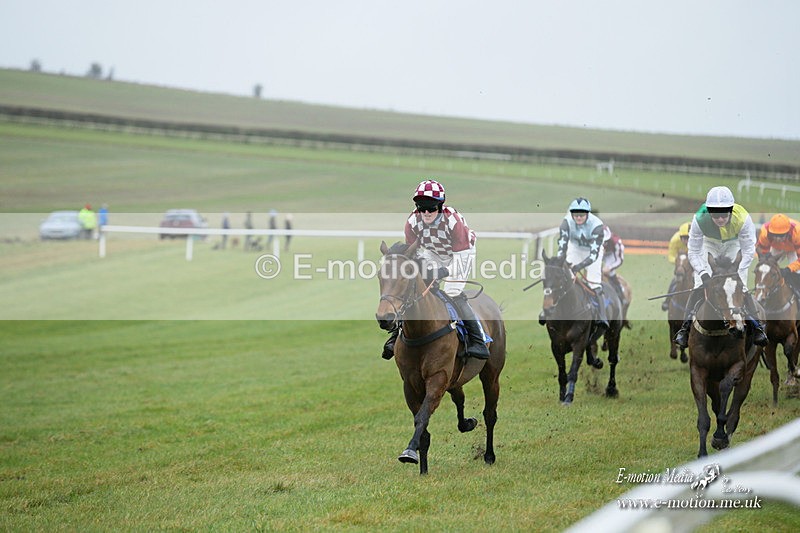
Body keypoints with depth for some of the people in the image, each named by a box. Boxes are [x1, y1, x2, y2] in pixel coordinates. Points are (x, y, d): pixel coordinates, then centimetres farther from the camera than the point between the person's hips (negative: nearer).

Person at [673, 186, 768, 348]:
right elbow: (694, 252, -24)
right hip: (709, 244, 0)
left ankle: (757, 328, -1)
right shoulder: (700, 219, -36)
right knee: (700, 285, -13)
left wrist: (737, 272, -36)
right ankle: (684, 329, -7)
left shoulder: (742, 218, -38)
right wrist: (703, 273, -37)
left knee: (741, 287, -11)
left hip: (734, 245, 0)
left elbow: (748, 250, -25)